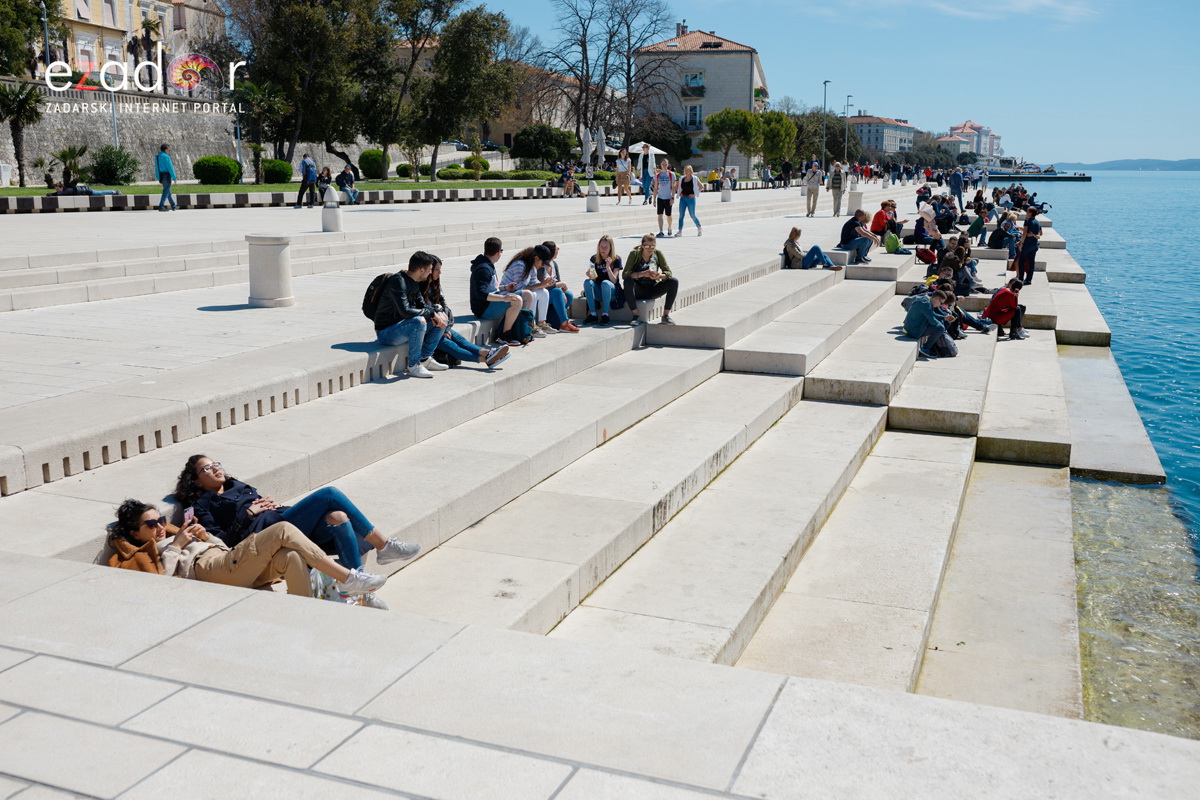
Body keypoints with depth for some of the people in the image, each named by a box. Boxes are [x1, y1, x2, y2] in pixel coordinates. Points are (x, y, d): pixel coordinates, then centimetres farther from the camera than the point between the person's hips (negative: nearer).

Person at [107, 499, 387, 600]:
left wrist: (205, 536, 12)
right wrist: (175, 545, -4)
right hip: (208, 569, -7)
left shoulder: (169, 536, 35)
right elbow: (161, 579, -8)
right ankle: (347, 578, -26)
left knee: (291, 557, -26)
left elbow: (223, 546, 29)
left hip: (226, 558, 7)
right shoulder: (142, 554, 16)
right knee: (283, 530, -22)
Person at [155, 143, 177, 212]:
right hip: (167, 175, -9)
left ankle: (173, 206, 23)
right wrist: (174, 177, -12)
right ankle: (161, 206, -10)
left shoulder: (158, 157, 12)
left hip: (161, 176, 9)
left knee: (168, 191, 16)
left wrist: (159, 178, 18)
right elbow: (170, 168, -17)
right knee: (166, 191, -6)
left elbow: (157, 168, 14)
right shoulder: (166, 156, -15)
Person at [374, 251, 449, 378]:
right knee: (419, 321, -36)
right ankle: (413, 366, -24)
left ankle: (425, 359, 5)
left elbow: (421, 305, 14)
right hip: (386, 332, -9)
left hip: (403, 327, 10)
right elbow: (405, 311, -32)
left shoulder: (414, 282, 7)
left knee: (442, 320, 5)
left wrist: (437, 314, -7)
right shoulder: (398, 282, -22)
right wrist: (431, 313, -23)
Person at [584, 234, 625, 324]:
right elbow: (593, 278, 1)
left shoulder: (616, 259, -3)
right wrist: (590, 274, -22)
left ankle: (605, 314, -32)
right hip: (598, 291, 3)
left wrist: (608, 267, -24)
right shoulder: (594, 258, 5)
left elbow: (614, 281, -11)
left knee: (605, 283, -35)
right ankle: (592, 314, -31)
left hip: (612, 291, -3)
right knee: (587, 282, -28)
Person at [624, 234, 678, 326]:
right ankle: (635, 316, -30)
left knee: (674, 281, -19)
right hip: (638, 290, -3)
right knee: (628, 281, -34)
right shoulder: (634, 254, -10)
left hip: (652, 290, 3)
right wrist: (643, 274, -33)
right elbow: (624, 274, -19)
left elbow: (668, 272, -5)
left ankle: (666, 315, -13)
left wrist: (659, 276, -28)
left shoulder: (658, 254, -3)